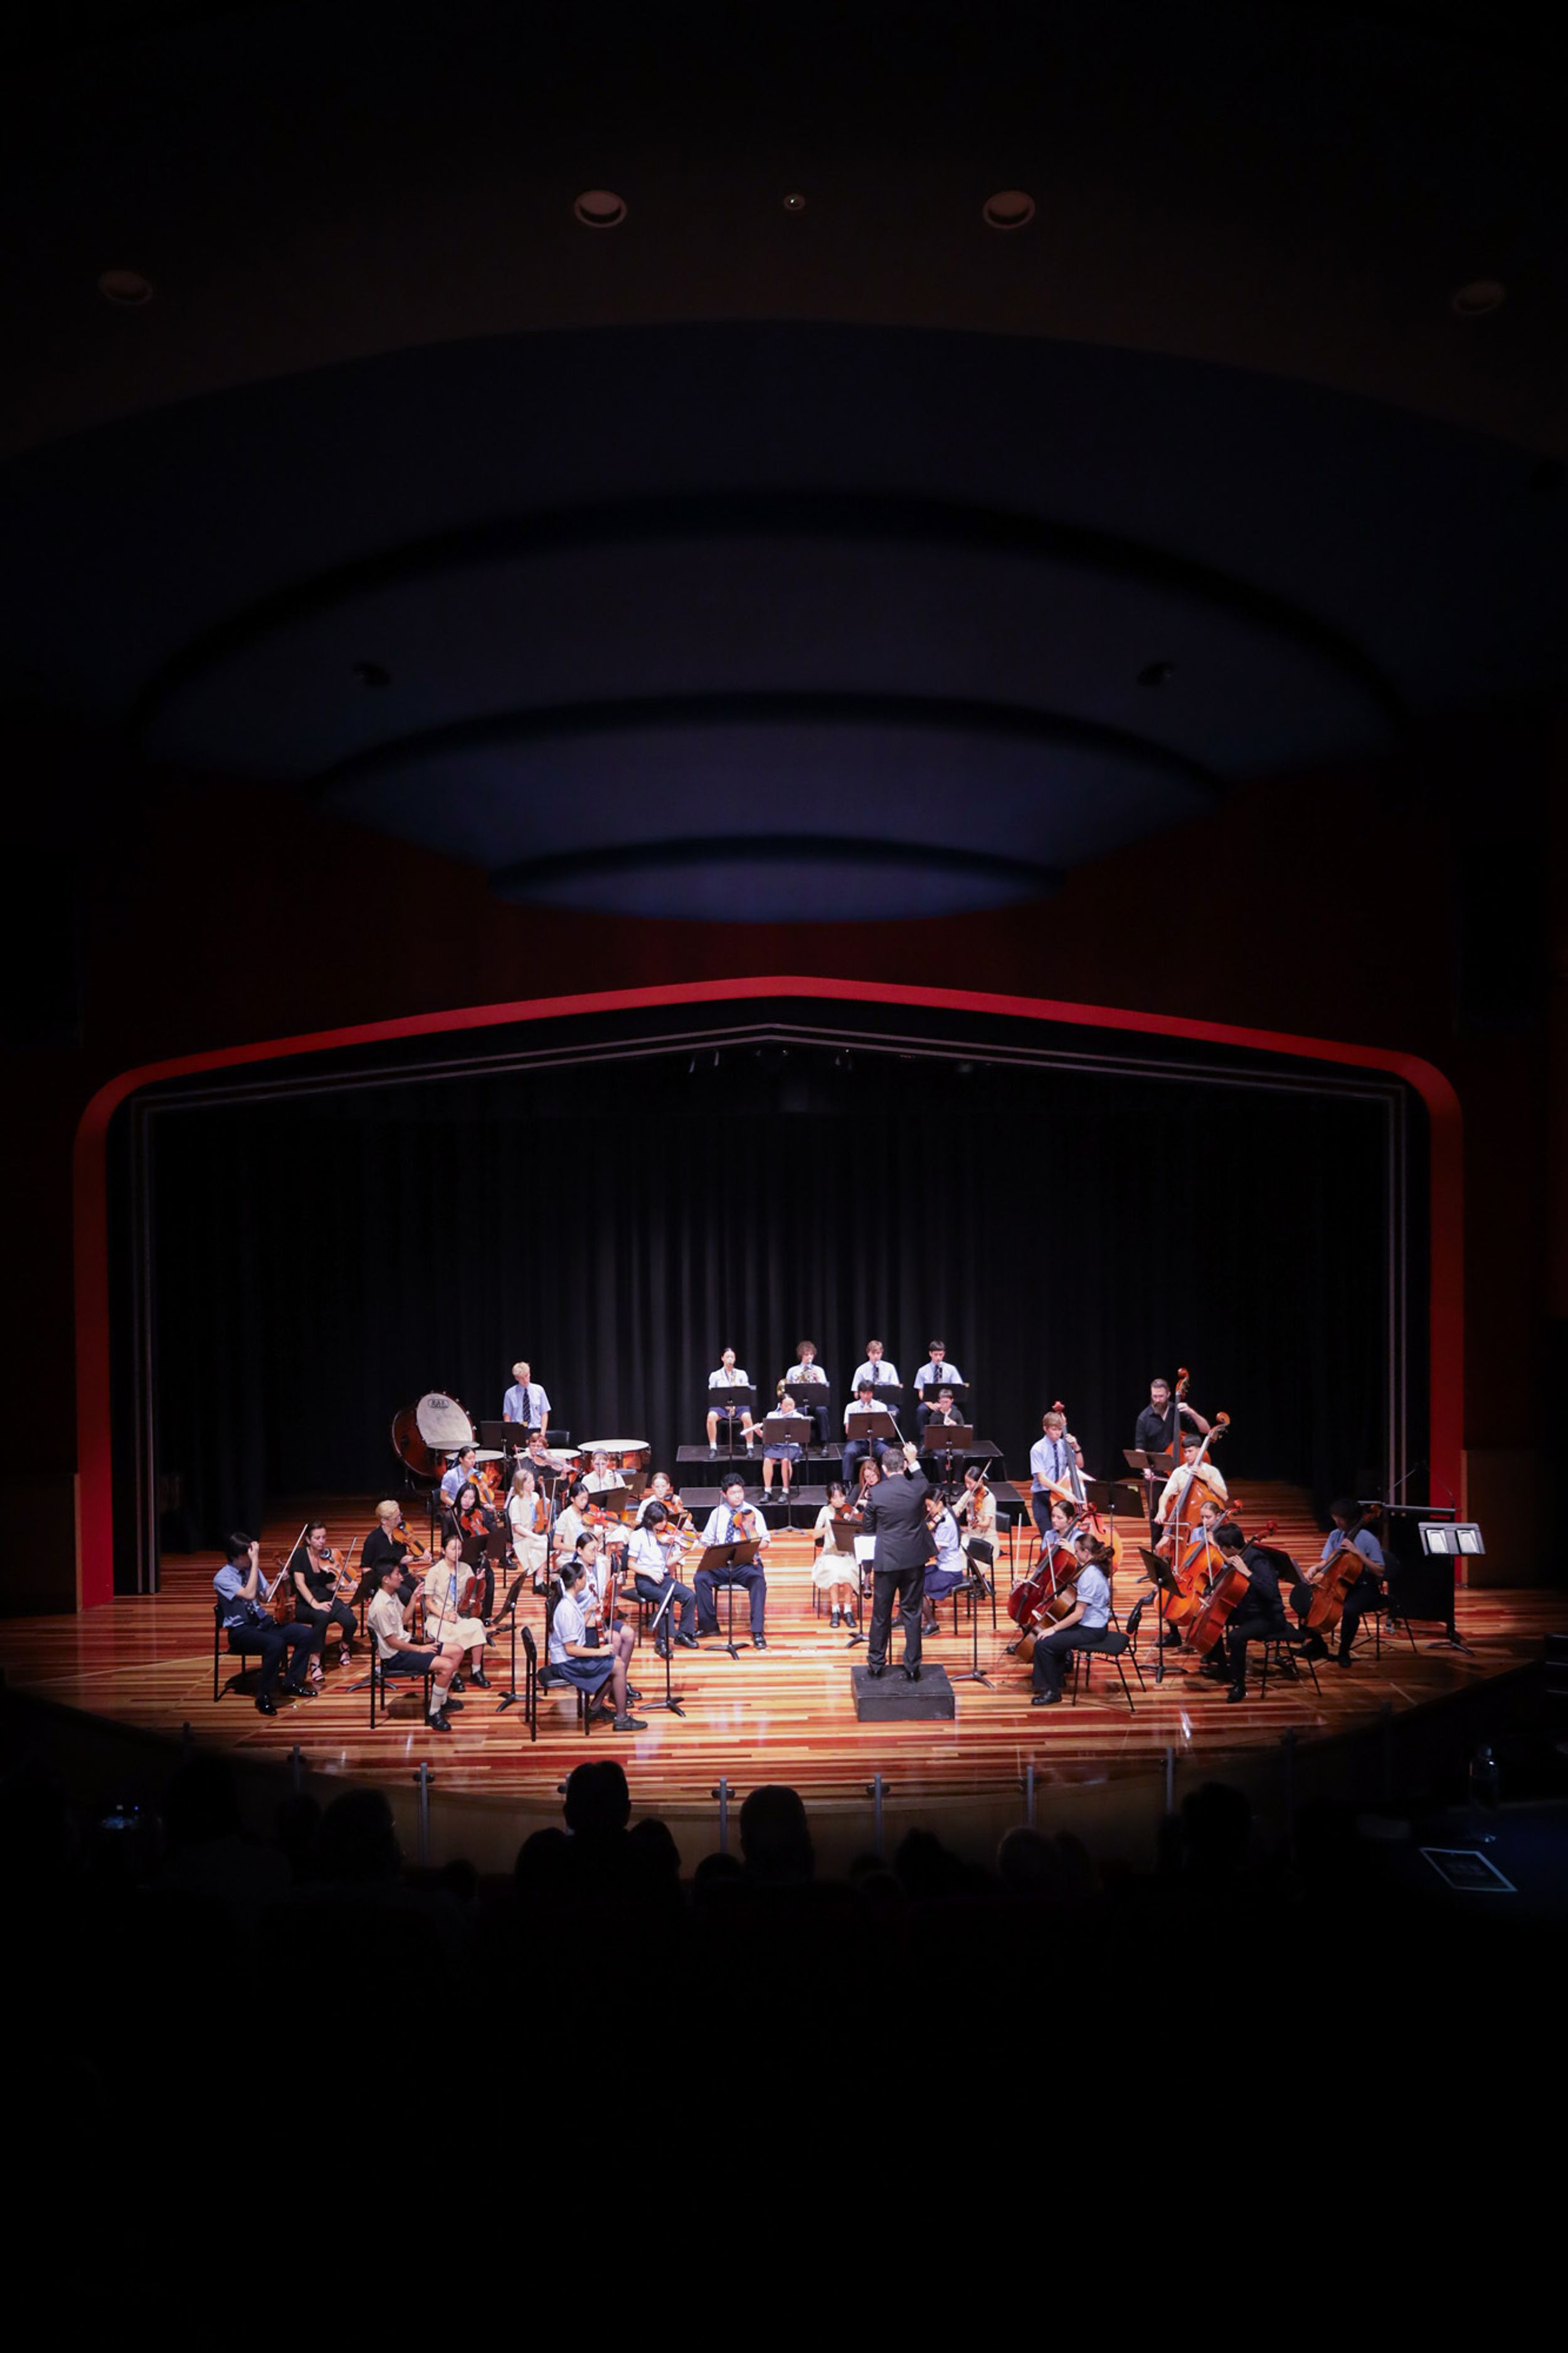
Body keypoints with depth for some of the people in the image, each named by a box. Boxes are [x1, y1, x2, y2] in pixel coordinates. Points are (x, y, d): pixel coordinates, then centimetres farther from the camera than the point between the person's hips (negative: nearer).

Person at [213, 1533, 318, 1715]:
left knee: (308, 1635, -11)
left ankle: (291, 1683, 8)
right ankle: (263, 1697, -17)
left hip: (263, 1621, 7)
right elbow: (249, 1594, -27)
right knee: (276, 1644, -36)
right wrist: (255, 1562, -27)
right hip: (240, 1630, -7)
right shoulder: (222, 1578, -14)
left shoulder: (252, 1569, 5)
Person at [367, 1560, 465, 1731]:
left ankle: (443, 1699, 15)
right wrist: (420, 1649, -14)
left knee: (457, 1651, 4)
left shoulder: (394, 1596, 7)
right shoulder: (380, 1607, -24)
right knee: (447, 1666, -24)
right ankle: (434, 1714, -9)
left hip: (406, 1642, 10)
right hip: (395, 1656, -10)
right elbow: (392, 1642, -21)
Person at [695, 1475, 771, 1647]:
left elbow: (765, 1541, 4)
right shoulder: (717, 1513, 13)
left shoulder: (753, 1514, 7)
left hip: (746, 1563, -2)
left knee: (759, 1580, -33)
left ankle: (758, 1631, -29)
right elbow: (707, 1539, 15)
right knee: (700, 1578, -25)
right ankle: (709, 1625, -9)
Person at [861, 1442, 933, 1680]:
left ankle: (876, 1663, 21)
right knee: (912, 1613, 9)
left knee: (881, 1614, 11)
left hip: (886, 1561, -1)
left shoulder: (876, 1494, -12)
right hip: (914, 1560, 2)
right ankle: (912, 1666, 12)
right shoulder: (917, 1489, -9)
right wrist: (914, 1462, 21)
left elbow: (869, 1529, 0)